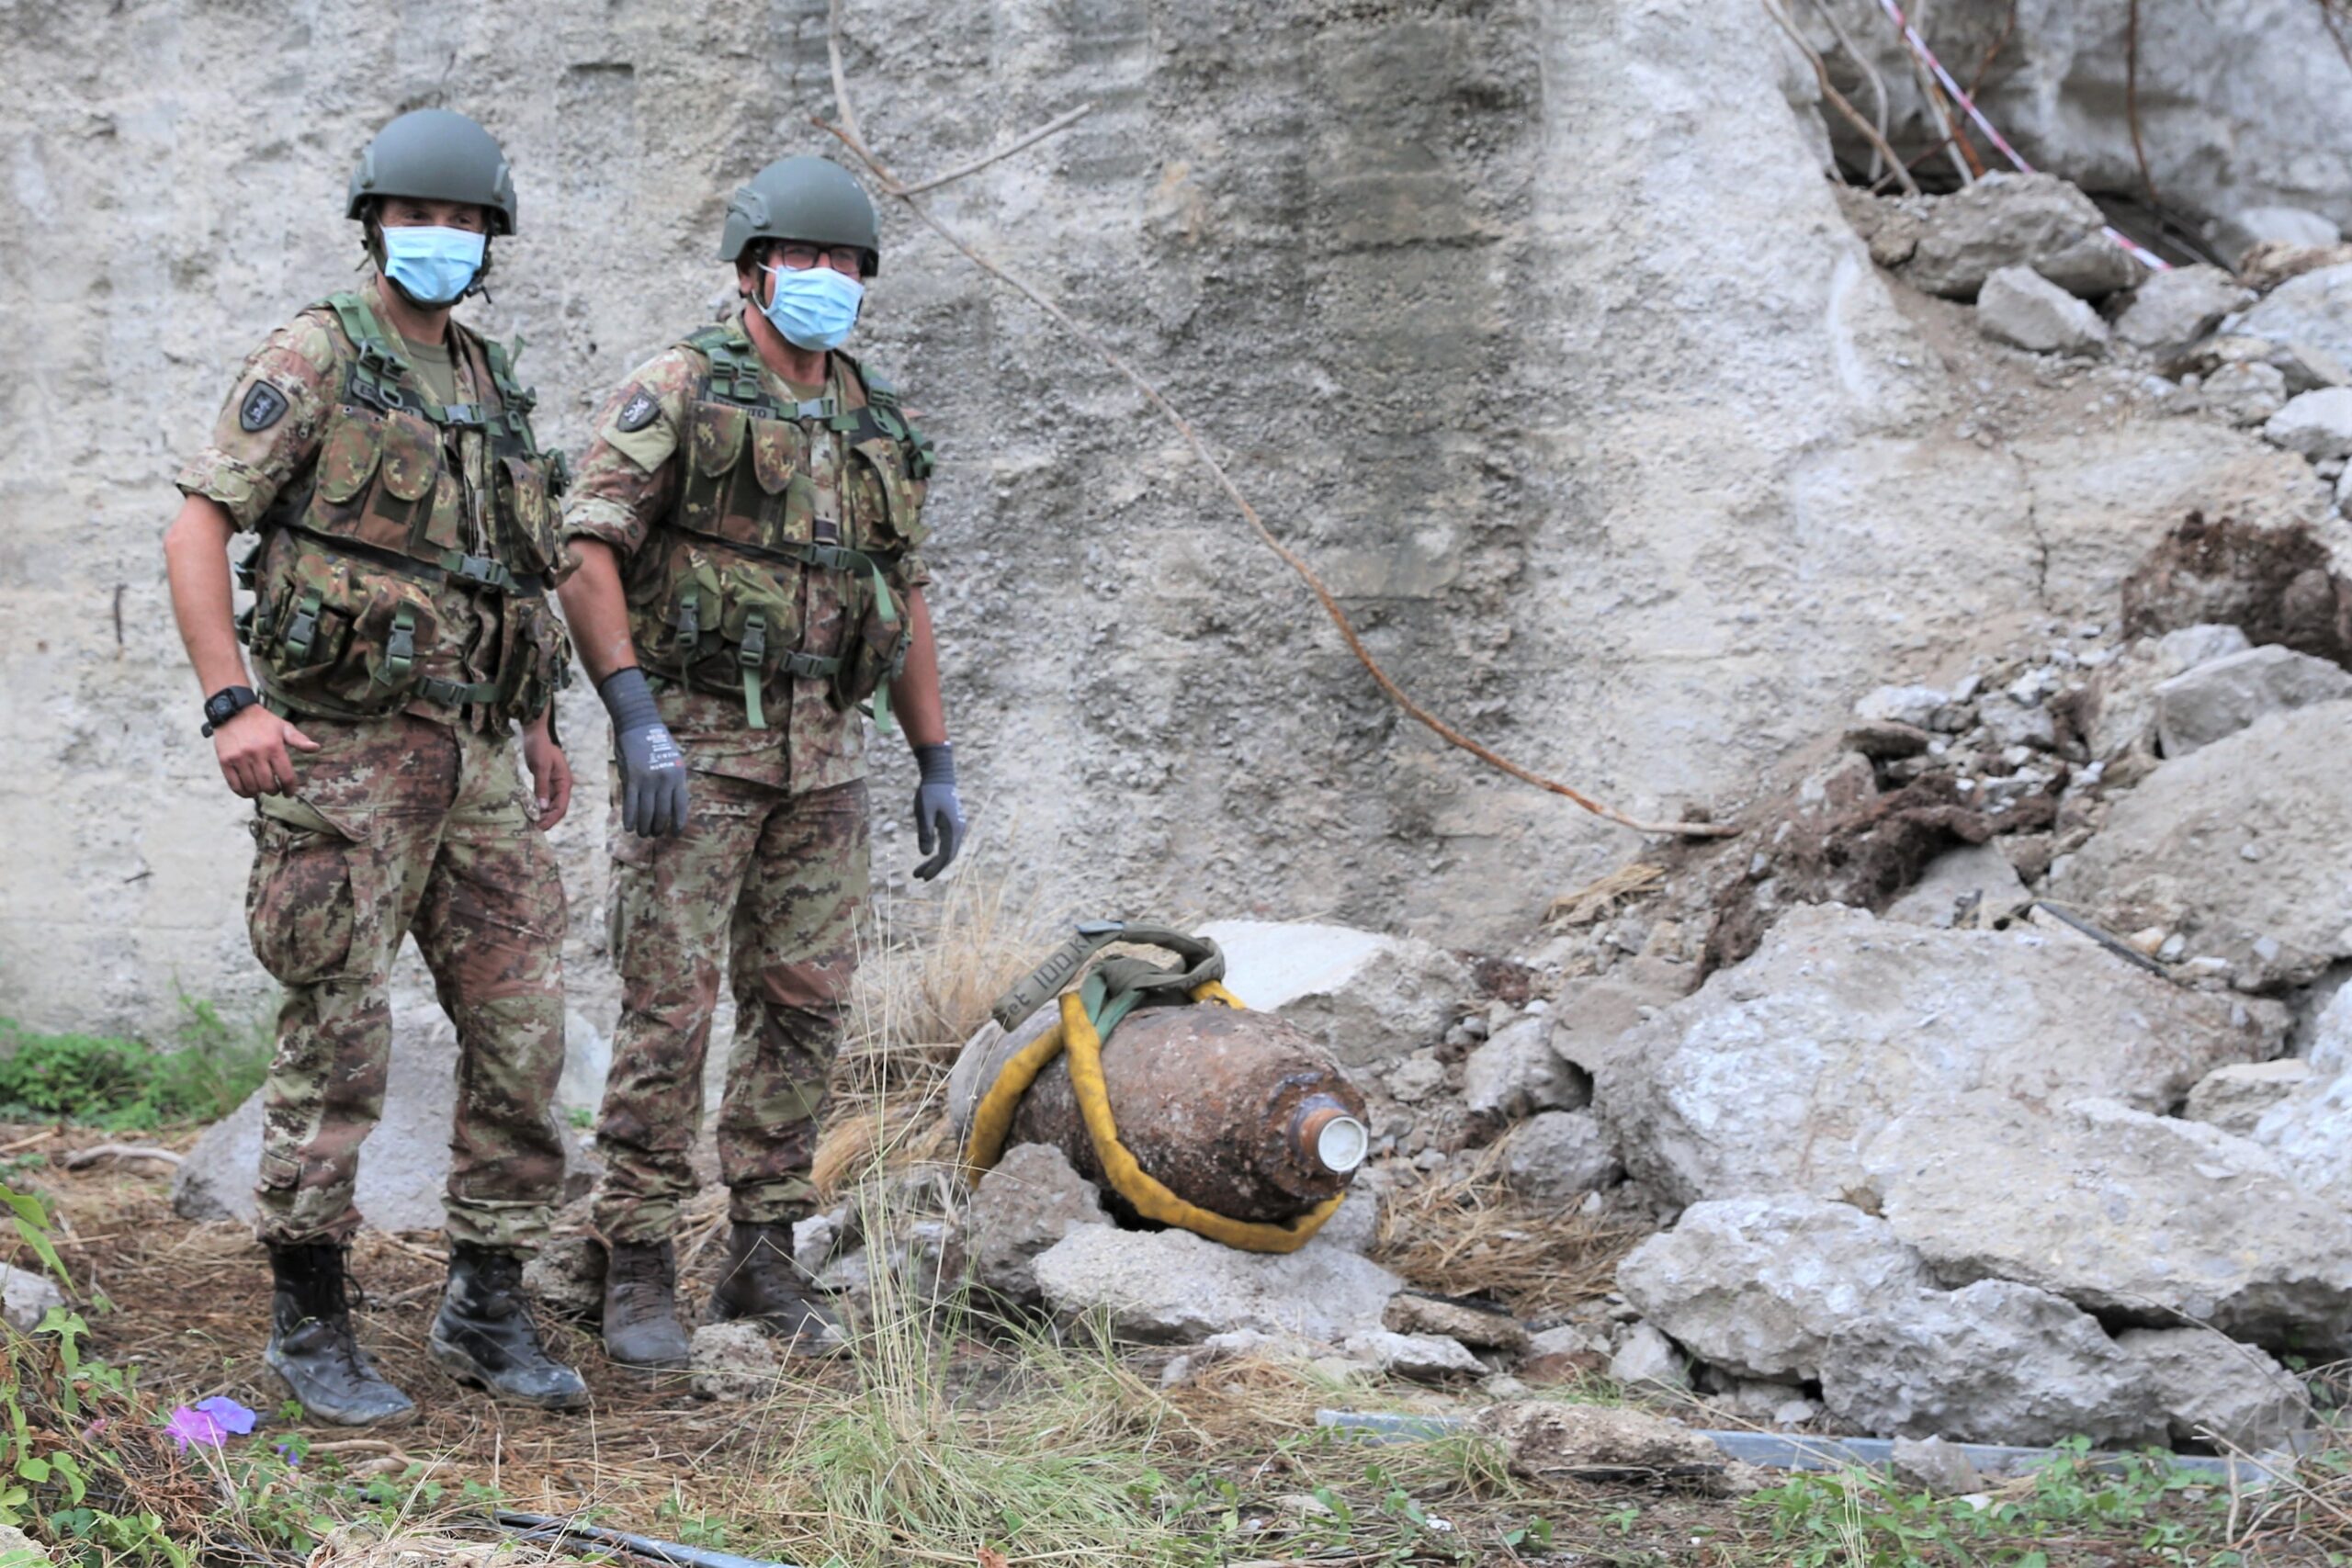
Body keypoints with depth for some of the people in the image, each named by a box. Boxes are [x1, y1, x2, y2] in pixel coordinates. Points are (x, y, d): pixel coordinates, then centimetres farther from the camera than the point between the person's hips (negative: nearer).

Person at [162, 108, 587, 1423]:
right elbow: (198, 525, -11)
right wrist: (233, 704, -21)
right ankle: (309, 1325, 9)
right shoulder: (315, 359, -4)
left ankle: (488, 1309, 16)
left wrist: (540, 727, 18)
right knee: (338, 1044, -3)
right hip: (342, 755, -6)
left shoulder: (494, 390, 16)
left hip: (473, 761, 6)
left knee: (525, 1031, 5)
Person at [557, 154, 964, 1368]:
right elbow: (586, 550, -14)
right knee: (670, 1008, -5)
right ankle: (639, 1273, 3)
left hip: (820, 754, 6)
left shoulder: (876, 426, 13)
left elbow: (902, 599, 18)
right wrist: (636, 719, -24)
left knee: (803, 1006, 6)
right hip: (693, 741, -6)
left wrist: (938, 766, 14)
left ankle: (763, 1256, 16)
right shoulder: (675, 392, -5)